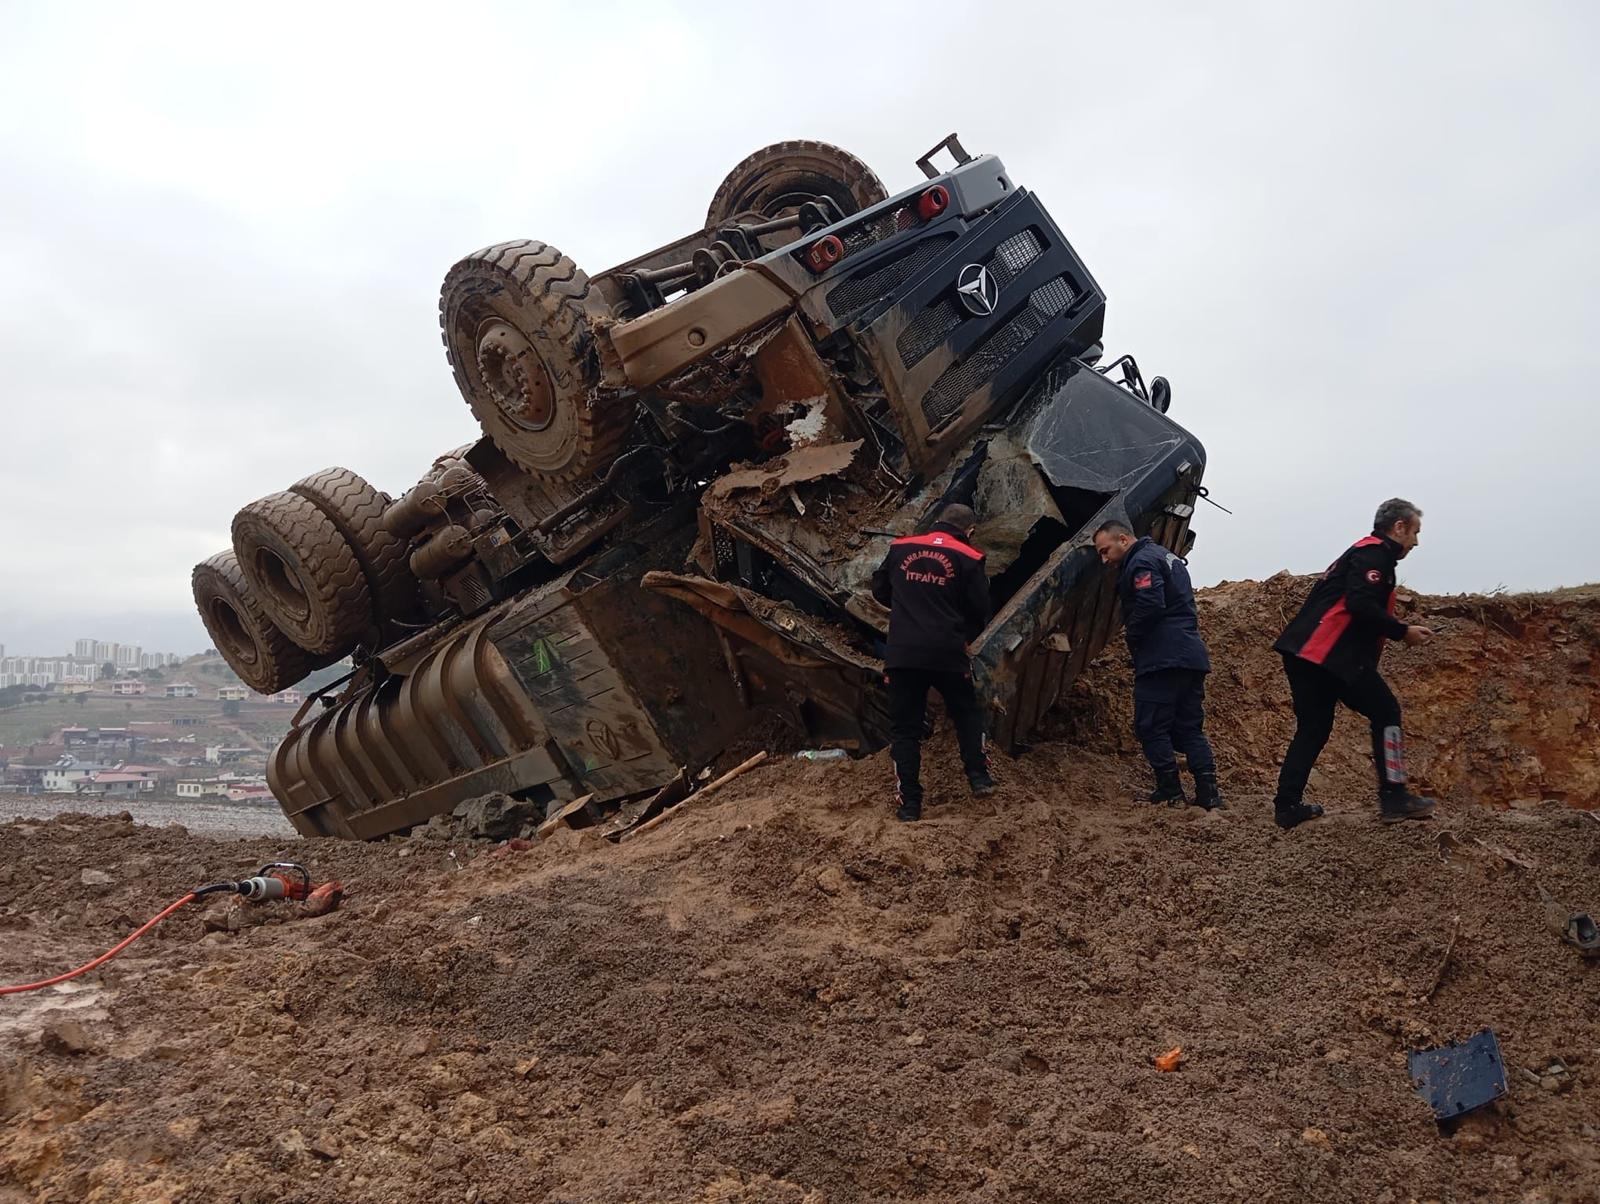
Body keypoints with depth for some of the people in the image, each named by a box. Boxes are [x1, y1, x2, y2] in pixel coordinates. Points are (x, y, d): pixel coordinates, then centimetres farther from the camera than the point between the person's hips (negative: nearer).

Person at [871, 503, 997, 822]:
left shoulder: (900, 548, 6)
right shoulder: (968, 558, -1)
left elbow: (879, 590, 16)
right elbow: (980, 610, 2)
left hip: (902, 652, 1)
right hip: (948, 653, -1)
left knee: (905, 726, 7)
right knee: (967, 713, 23)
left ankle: (908, 804, 5)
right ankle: (979, 778, 22)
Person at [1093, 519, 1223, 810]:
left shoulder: (1142, 562, -9)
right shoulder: (1166, 556, 23)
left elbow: (1150, 606, -23)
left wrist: (1132, 638, -9)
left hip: (1162, 659, -10)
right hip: (1193, 655, 10)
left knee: (1151, 726, -2)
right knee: (1190, 728, 11)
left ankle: (1171, 792, -1)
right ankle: (1208, 793, 8)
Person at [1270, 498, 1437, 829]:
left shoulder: (1362, 551, 28)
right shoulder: (1375, 553, -4)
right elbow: (1360, 605, -18)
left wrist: (1399, 630, 19)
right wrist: (1403, 631, -8)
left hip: (1306, 652, 10)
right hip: (1331, 654, -10)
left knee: (1314, 727, 12)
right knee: (1386, 713, 0)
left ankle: (1287, 806, 9)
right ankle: (1393, 798, 0)